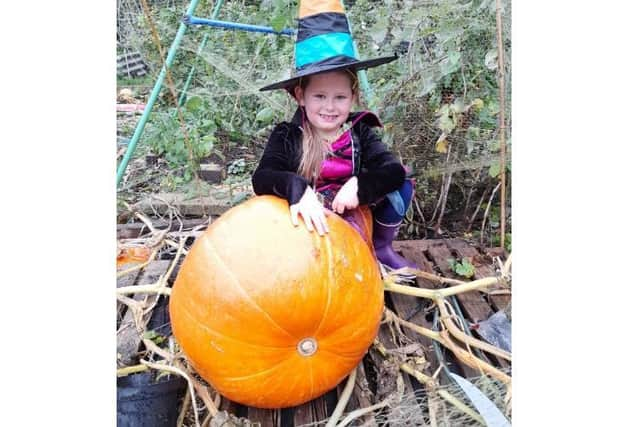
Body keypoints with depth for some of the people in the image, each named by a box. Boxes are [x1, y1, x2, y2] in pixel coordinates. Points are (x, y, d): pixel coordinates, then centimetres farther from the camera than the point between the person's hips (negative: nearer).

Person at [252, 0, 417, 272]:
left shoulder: (360, 134, -4)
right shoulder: (286, 137, -10)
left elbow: (395, 171, -14)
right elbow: (261, 178, -25)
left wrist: (359, 185, -32)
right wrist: (297, 189, -44)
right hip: (307, 229, -2)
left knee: (402, 187, -13)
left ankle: (380, 249, 9)